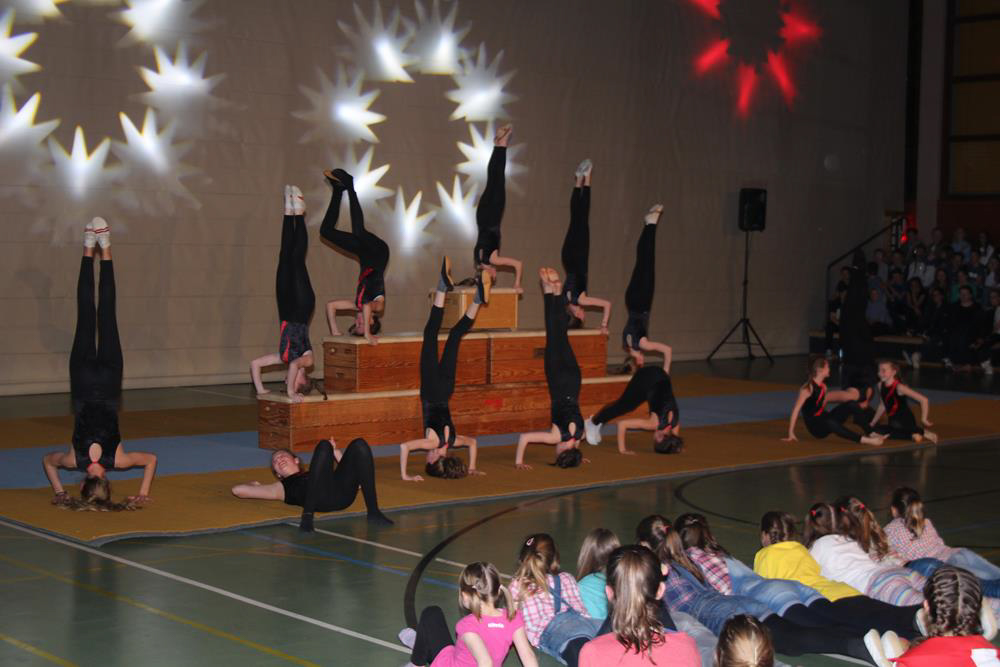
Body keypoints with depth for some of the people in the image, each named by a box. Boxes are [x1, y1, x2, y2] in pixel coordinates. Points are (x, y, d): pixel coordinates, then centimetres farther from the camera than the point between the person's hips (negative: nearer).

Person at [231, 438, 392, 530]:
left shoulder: (316, 474, 40)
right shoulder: (282, 487, 32)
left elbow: (351, 475, 33)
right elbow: (238, 490, 29)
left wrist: (336, 453, 29)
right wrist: (254, 484, 47)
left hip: (343, 492, 3)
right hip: (319, 498, -3)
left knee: (359, 444, -16)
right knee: (323, 445, -22)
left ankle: (373, 512, -21)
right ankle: (307, 515, -32)